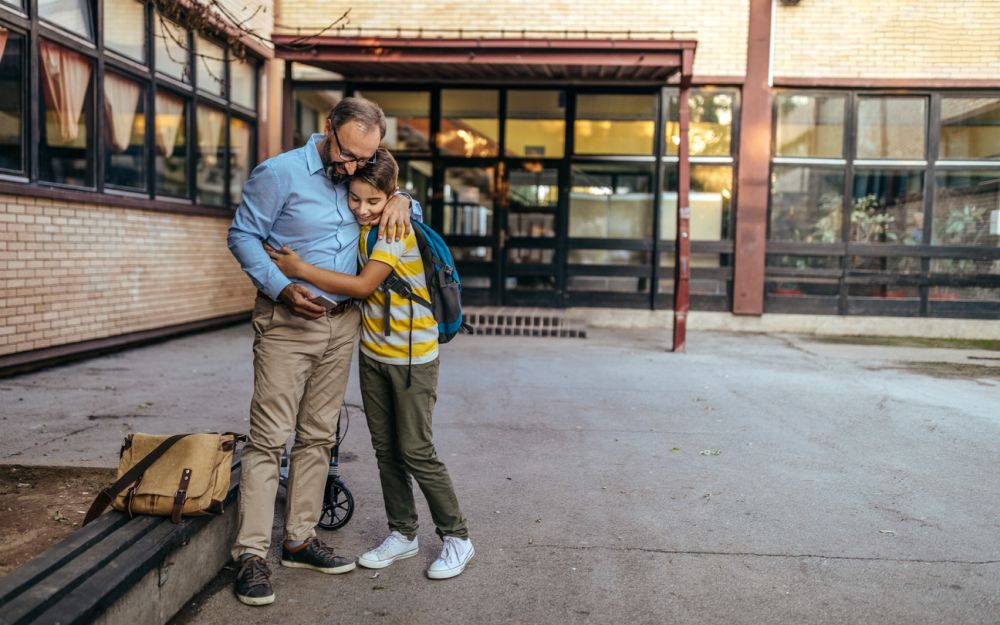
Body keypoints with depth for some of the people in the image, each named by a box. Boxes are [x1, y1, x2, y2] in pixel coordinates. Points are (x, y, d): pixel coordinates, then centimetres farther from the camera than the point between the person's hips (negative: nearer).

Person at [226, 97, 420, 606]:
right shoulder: (279, 173, -7)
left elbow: (411, 214, 22)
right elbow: (242, 235, -6)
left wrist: (401, 201, -3)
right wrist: (281, 287, -19)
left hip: (341, 324, 6)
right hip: (287, 323, -6)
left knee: (318, 437, 10)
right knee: (269, 438, -6)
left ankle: (299, 540, 20)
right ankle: (252, 554, 0)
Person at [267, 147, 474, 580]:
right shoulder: (359, 226, 4)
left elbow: (363, 285, -26)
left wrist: (300, 269, -25)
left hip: (411, 357, -7)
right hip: (372, 353, 7)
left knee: (416, 452, -3)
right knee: (385, 449, 12)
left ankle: (457, 538, 13)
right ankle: (402, 534, 27)